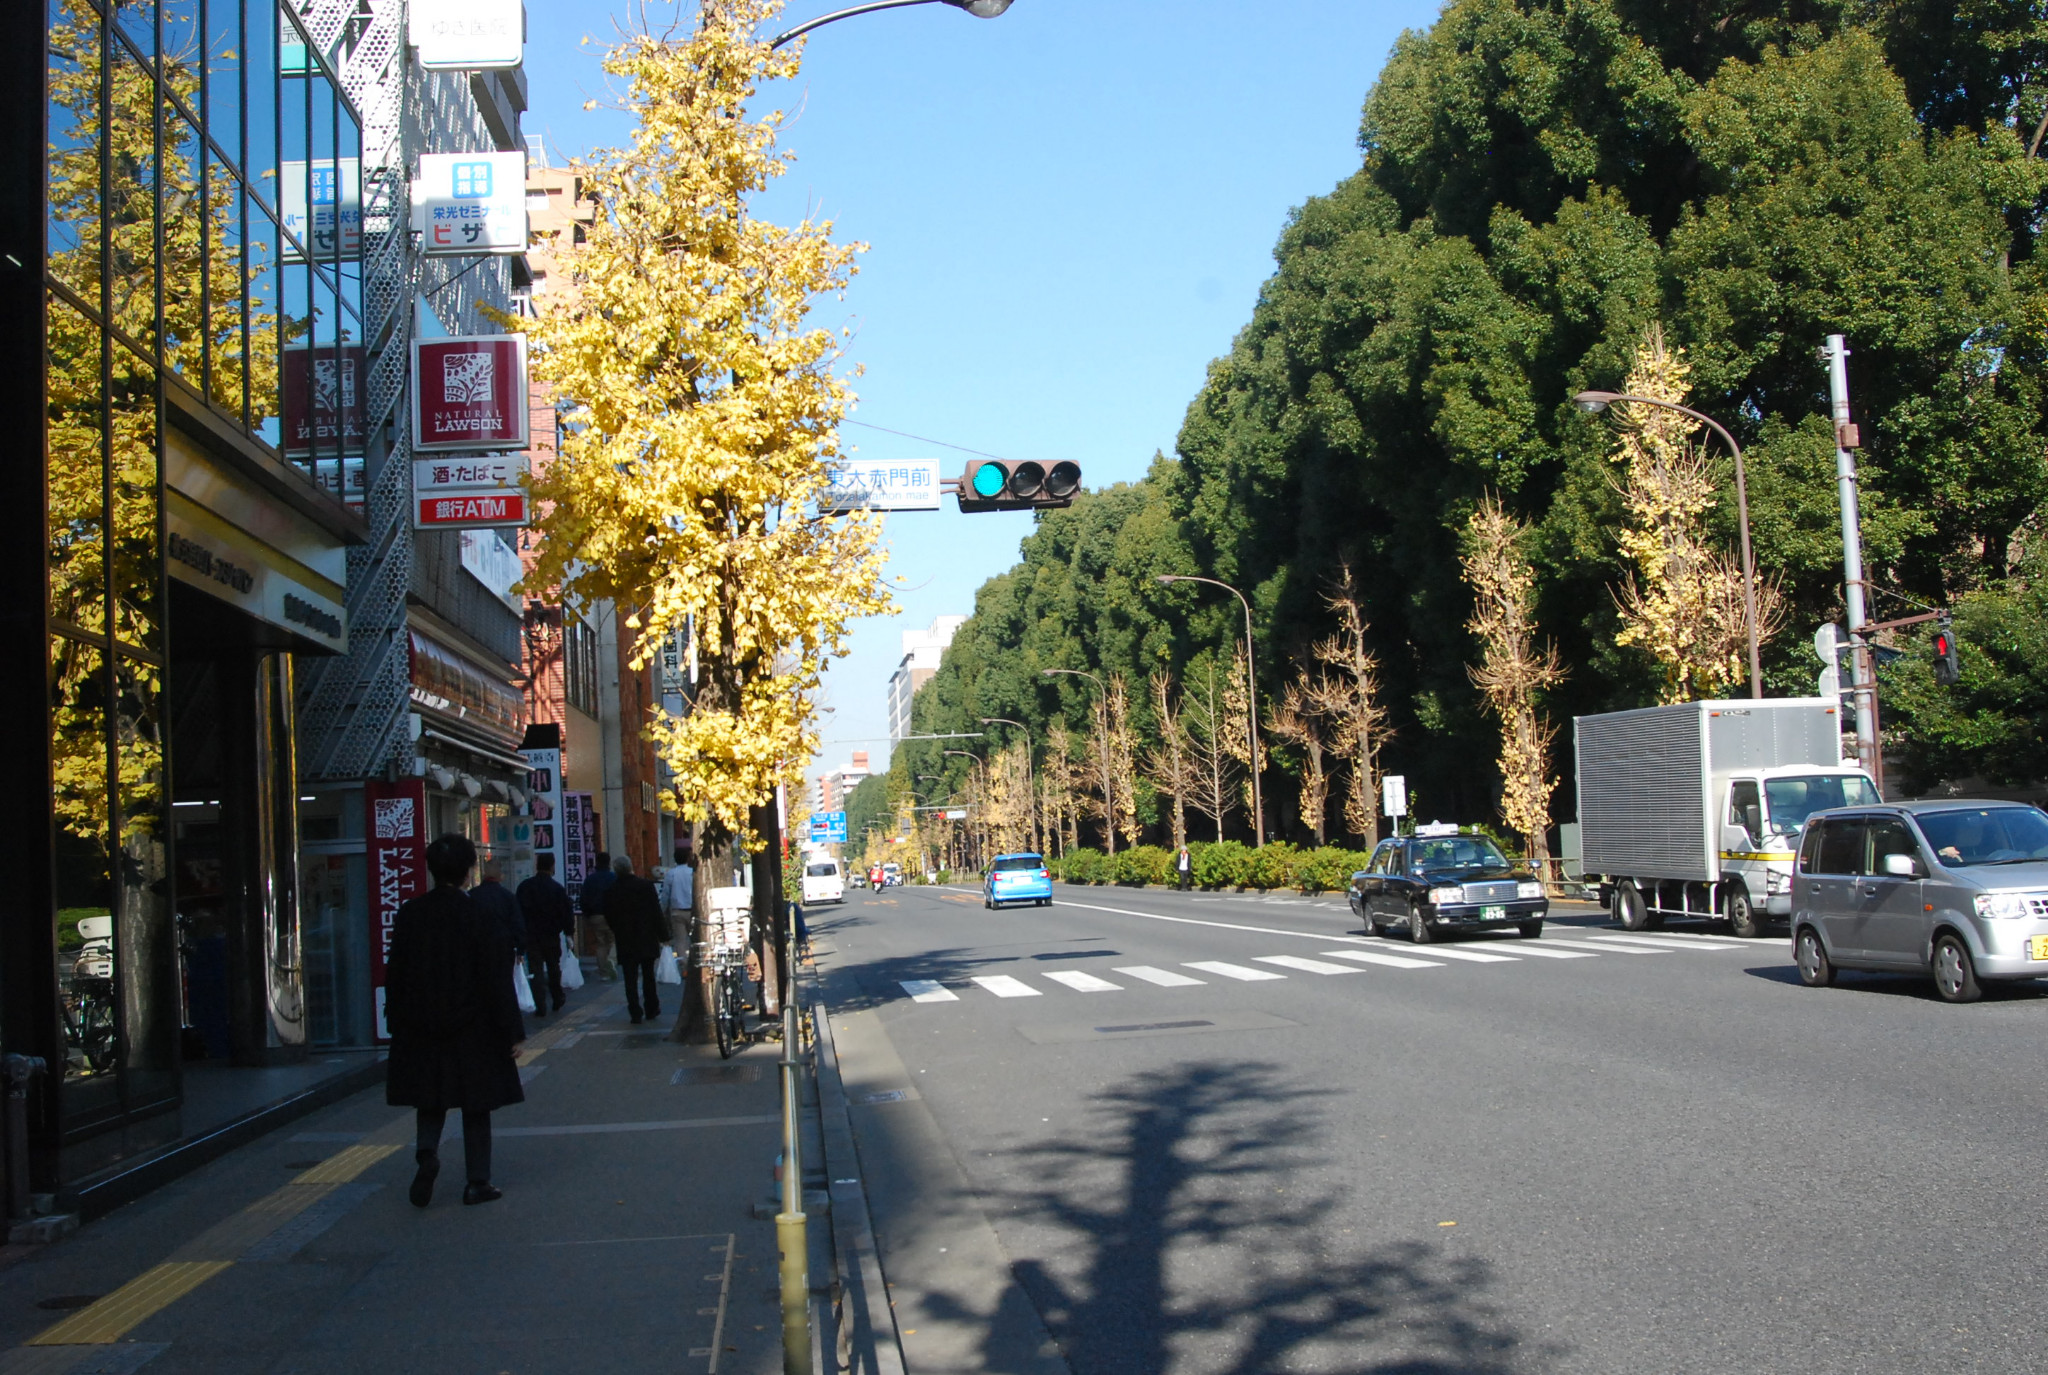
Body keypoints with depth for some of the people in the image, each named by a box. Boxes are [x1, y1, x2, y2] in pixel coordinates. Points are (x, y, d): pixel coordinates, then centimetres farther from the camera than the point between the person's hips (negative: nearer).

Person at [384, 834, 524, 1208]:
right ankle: (477, 1181, 11)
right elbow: (496, 978, -11)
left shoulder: (410, 914, -2)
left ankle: (427, 1152, -11)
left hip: (421, 1028, 3)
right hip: (471, 1029, -3)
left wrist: (397, 1021, 14)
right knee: (475, 1106, 8)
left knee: (431, 1100, 16)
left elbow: (395, 972, 4)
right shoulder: (477, 915, -13)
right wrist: (511, 1031, -5)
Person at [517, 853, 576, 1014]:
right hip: (551, 935, 0)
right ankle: (558, 1000, 25)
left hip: (531, 935, 0)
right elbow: (567, 913, -5)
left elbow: (517, 911, 0)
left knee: (536, 969, 2)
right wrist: (569, 932, 8)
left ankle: (540, 1005, -4)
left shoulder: (524, 886, -3)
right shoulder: (558, 889, -8)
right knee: (554, 968, 16)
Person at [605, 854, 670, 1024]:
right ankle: (651, 1009, 19)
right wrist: (663, 934, 1)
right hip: (647, 940, 1)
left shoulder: (612, 892, -5)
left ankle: (636, 1013, -2)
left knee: (630, 978, 2)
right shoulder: (646, 886, -7)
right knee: (648, 976, 14)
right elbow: (657, 913, -6)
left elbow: (609, 919, 3)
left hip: (625, 942, -1)